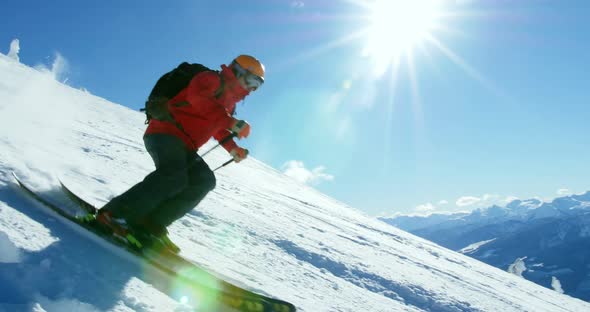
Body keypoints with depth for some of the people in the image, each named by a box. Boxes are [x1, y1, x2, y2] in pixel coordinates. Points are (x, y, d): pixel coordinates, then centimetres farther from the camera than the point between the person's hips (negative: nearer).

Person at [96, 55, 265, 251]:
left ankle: (152, 224, -14)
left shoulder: (229, 101, 23)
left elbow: (217, 126, 39)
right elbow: (198, 97, -27)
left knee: (204, 180, -10)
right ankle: (113, 214, -25)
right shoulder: (211, 79, -4)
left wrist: (233, 148, 22)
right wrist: (232, 123, -32)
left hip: (184, 147, 9)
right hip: (165, 132, -9)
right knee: (174, 176, -31)